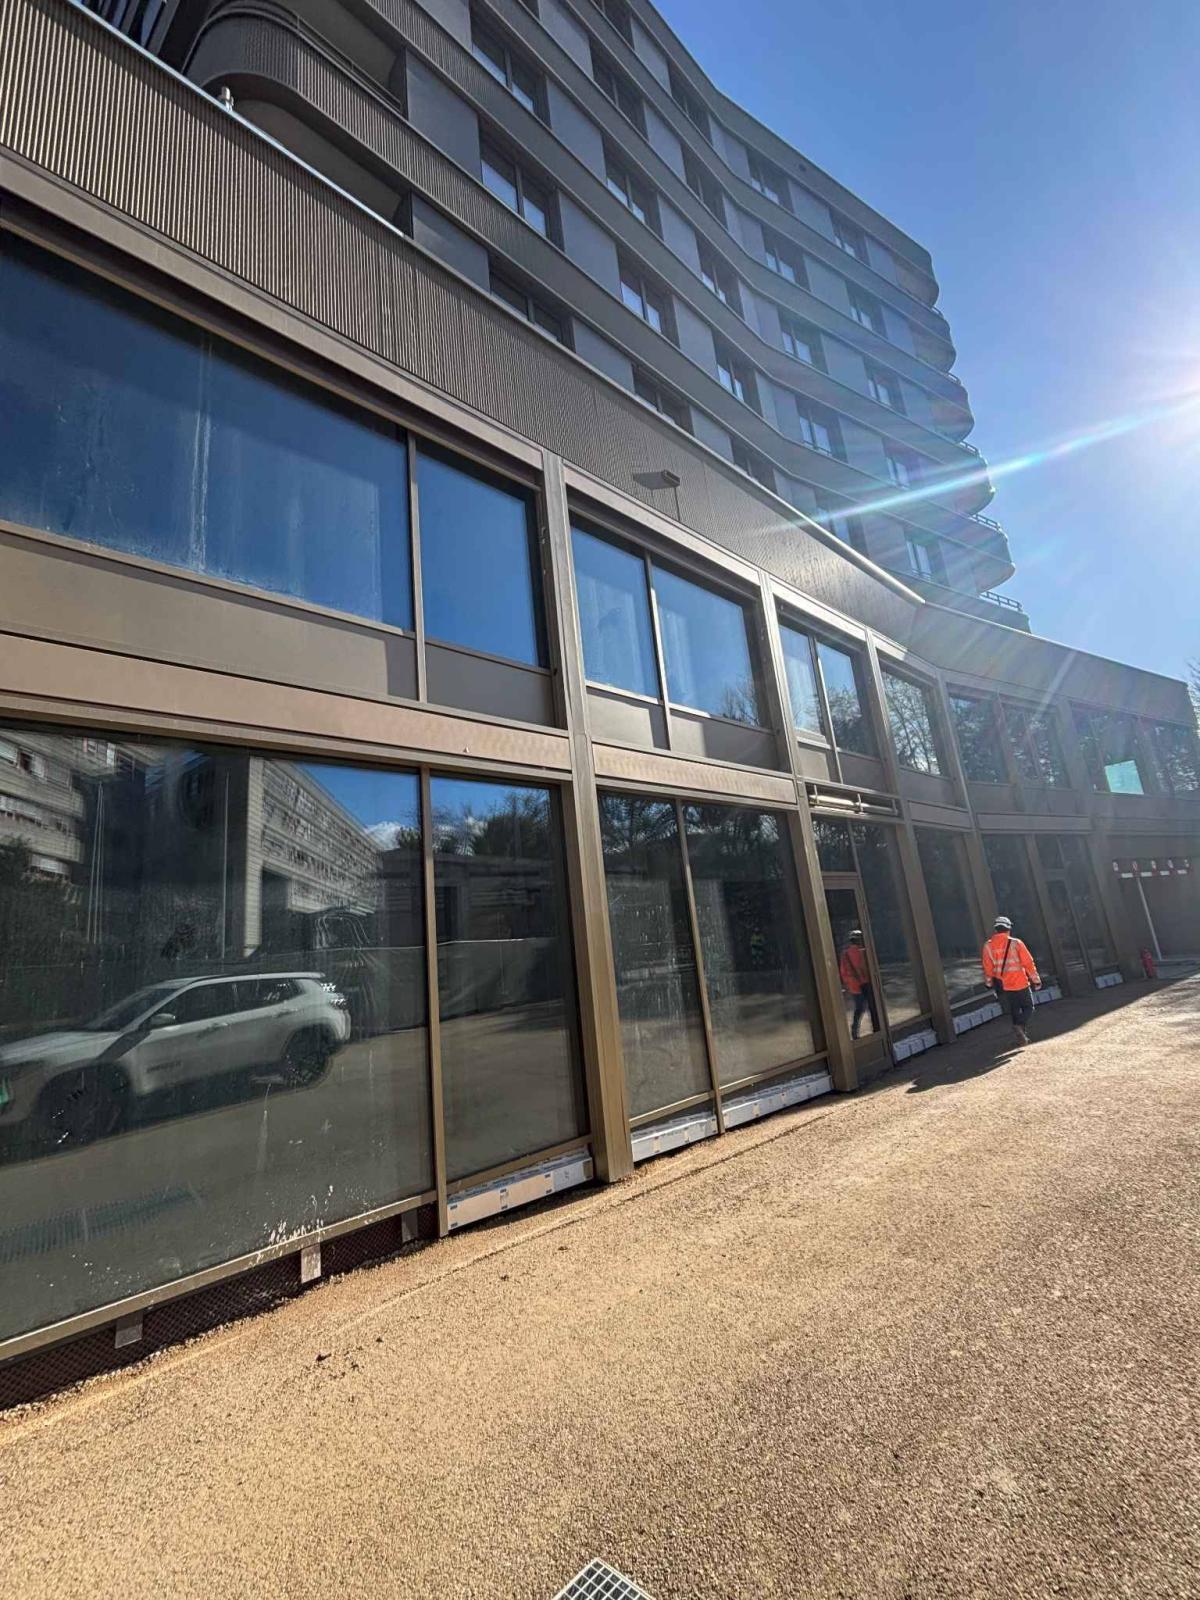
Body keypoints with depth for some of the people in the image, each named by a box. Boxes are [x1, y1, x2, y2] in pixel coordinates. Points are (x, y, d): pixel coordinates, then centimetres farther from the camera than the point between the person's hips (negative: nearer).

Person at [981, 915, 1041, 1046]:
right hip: (1020, 983, -4)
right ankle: (1019, 1026, -14)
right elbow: (1028, 963, -10)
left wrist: (990, 984, 13)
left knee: (1014, 1010, 17)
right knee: (1028, 1007, 10)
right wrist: (1036, 980, 1)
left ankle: (1021, 1035, 19)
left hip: (1004, 985, 4)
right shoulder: (1016, 943, -13)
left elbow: (987, 968, 2)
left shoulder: (988, 946, -3)